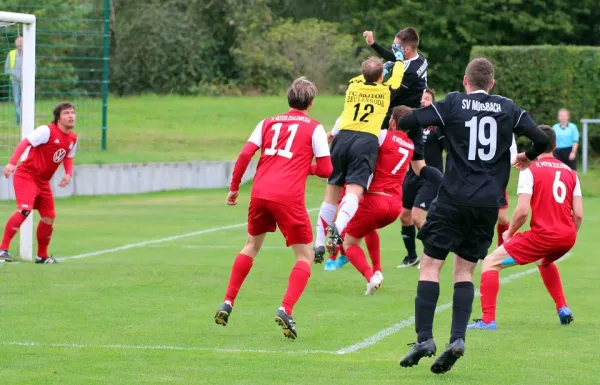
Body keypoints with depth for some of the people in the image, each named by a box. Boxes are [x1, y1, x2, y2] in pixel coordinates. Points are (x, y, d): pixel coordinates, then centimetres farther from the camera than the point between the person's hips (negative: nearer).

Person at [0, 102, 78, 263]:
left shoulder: (73, 138, 6)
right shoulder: (47, 131, -16)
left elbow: (68, 157, 20)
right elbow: (25, 143, -20)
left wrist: (68, 174, -1)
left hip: (43, 181, 8)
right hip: (26, 175, -8)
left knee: (49, 217, 7)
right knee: (24, 209, -25)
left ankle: (42, 255, 25)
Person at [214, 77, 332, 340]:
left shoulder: (268, 123, 16)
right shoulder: (314, 128, 6)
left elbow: (245, 154, 6)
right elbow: (326, 170, 2)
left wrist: (234, 187, 14)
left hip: (260, 193, 4)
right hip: (289, 198, -4)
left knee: (251, 246, 27)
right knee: (305, 257, 5)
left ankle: (227, 303, 24)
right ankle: (285, 310, -15)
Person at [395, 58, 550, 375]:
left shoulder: (454, 103, 0)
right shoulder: (507, 109, 8)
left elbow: (406, 121, -7)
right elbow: (542, 139, 5)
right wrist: (528, 156, 27)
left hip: (453, 200, -3)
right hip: (489, 204, 3)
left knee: (431, 264, 2)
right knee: (465, 270, 12)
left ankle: (424, 338, -9)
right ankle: (457, 339, -5)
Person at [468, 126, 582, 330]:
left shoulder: (530, 170, -3)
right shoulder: (570, 172, 12)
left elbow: (523, 211, -11)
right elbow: (578, 214, 8)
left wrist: (509, 233, 6)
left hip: (542, 235, -6)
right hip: (568, 236, 6)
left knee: (491, 263, 2)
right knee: (545, 261, 41)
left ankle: (488, 320, -10)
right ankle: (563, 309, 34)